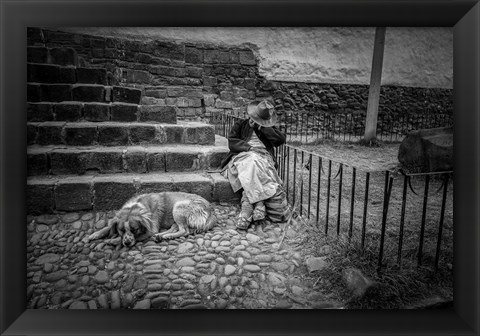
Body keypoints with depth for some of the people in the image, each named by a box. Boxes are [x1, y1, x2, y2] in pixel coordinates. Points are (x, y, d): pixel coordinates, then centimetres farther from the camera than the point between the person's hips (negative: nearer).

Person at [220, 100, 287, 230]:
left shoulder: (269, 128, 24)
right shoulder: (240, 124, 18)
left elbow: (281, 140, 5)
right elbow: (232, 142, 4)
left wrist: (262, 128, 2)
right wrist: (249, 147, -12)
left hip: (263, 158, 1)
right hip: (242, 156, -1)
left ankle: (246, 208, -40)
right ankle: (259, 205, -44)